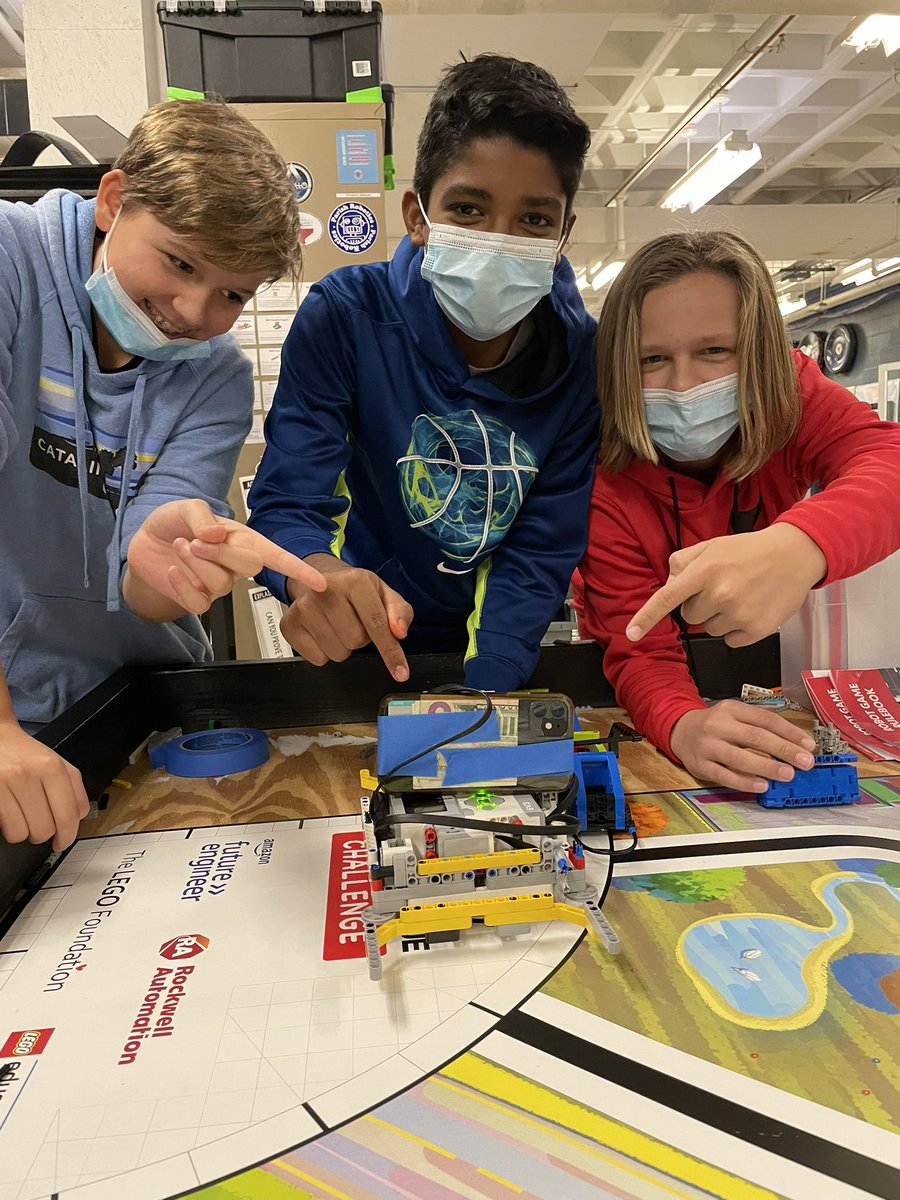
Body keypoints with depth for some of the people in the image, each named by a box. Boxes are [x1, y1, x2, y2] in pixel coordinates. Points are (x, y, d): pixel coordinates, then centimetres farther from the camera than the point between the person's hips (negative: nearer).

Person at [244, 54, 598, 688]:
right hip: (355, 643, 0)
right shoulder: (344, 314, -14)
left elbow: (543, 550, -12)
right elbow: (286, 503, -18)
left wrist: (478, 702, -26)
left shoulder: (585, 357, -10)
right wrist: (317, 579, -42)